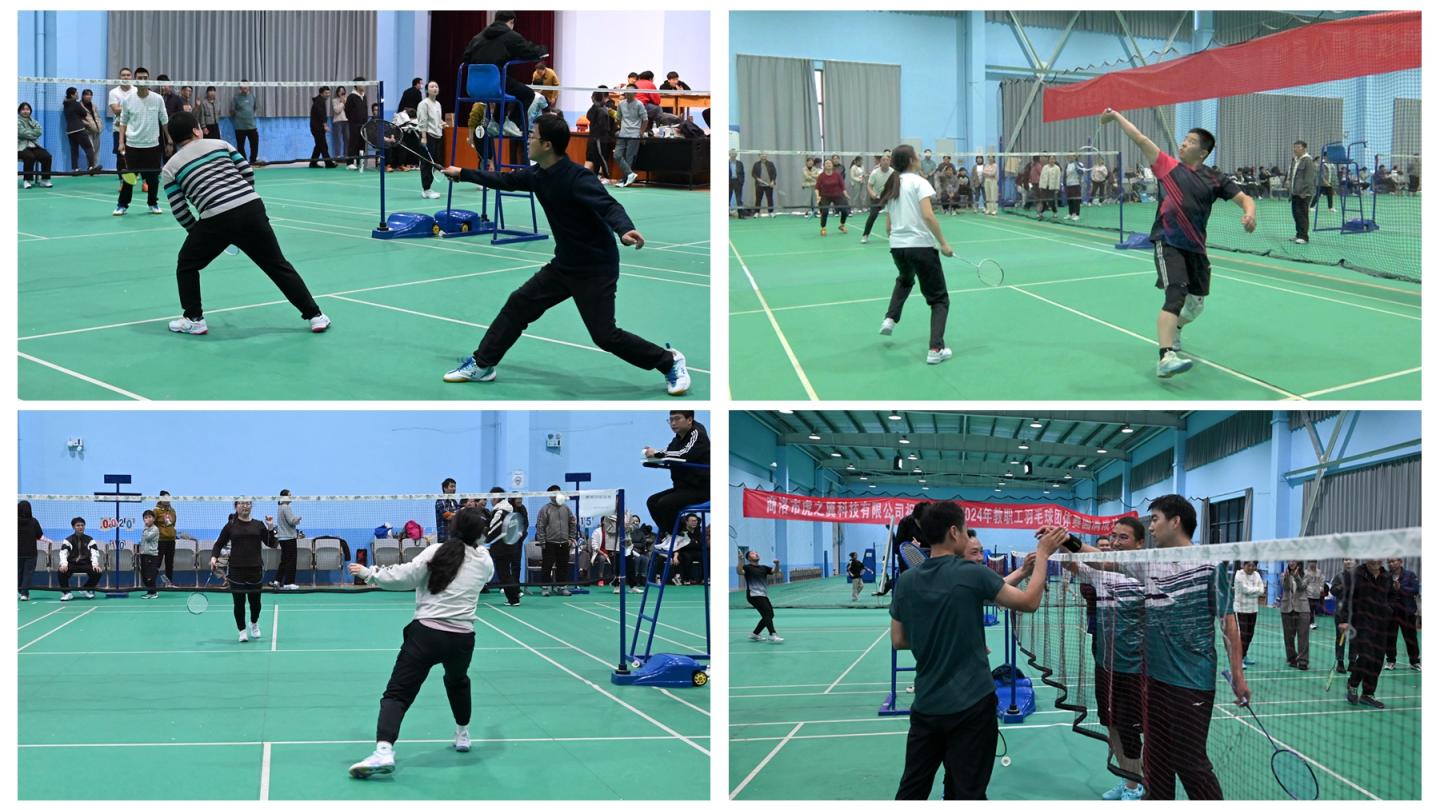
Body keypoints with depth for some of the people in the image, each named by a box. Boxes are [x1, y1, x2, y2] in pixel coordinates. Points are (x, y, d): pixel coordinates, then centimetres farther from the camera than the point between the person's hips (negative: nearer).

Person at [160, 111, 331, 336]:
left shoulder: (170, 168, 13)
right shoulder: (220, 144, 17)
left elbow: (179, 211, 8)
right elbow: (248, 174, 14)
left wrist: (198, 233, 22)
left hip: (216, 220, -2)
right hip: (253, 209, 2)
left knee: (186, 265, 23)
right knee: (279, 265, 13)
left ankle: (194, 319, 21)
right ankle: (314, 315, 13)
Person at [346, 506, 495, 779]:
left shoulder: (437, 551, -1)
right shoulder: (485, 561, 9)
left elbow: (404, 577, -10)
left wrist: (369, 573, 1)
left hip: (426, 632, -3)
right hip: (462, 638, 3)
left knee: (397, 694, -7)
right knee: (458, 682, 36)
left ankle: (384, 751, -27)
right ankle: (463, 735, 48)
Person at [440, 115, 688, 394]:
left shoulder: (577, 178, -24)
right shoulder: (539, 175, 1)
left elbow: (609, 206, -37)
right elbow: (505, 181, 19)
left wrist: (624, 229, -58)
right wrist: (463, 173, 27)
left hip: (596, 269, -8)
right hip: (564, 265, 8)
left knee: (605, 336, -10)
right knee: (518, 305, 7)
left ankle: (670, 361, 7)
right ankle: (482, 364, 19)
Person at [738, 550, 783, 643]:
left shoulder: (763, 568, 18)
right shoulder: (747, 567, -2)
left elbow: (775, 570, 8)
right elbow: (739, 571, -21)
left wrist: (777, 564, -12)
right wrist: (741, 560, -33)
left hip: (763, 595, 8)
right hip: (754, 595, -8)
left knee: (770, 615, 10)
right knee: (767, 613, -20)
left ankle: (755, 634, 23)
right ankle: (772, 635, -29)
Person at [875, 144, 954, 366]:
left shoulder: (890, 187, 12)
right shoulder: (918, 182, -6)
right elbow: (927, 216, -18)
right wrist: (943, 243, -13)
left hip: (897, 247, 6)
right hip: (922, 246, -6)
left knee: (904, 280, 40)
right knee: (939, 299, 5)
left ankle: (891, 318, 24)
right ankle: (936, 349, -7)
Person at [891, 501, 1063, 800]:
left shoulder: (906, 581, 1)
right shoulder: (973, 573, -12)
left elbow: (898, 640, 8)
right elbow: (1029, 602, -4)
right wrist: (1042, 554, 6)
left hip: (926, 705, 4)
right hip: (970, 705, -4)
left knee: (911, 792, 12)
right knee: (965, 795, 3)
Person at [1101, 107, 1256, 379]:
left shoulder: (1214, 179, 7)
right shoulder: (1168, 166, 4)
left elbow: (1244, 198, 4)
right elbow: (1141, 139, 3)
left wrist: (1249, 215, -18)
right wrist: (1116, 116, 2)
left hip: (1195, 248, 5)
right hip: (1168, 244, -4)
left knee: (1195, 306, 17)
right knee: (1176, 296, -24)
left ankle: (1172, 330, 51)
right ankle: (1166, 357, -36)